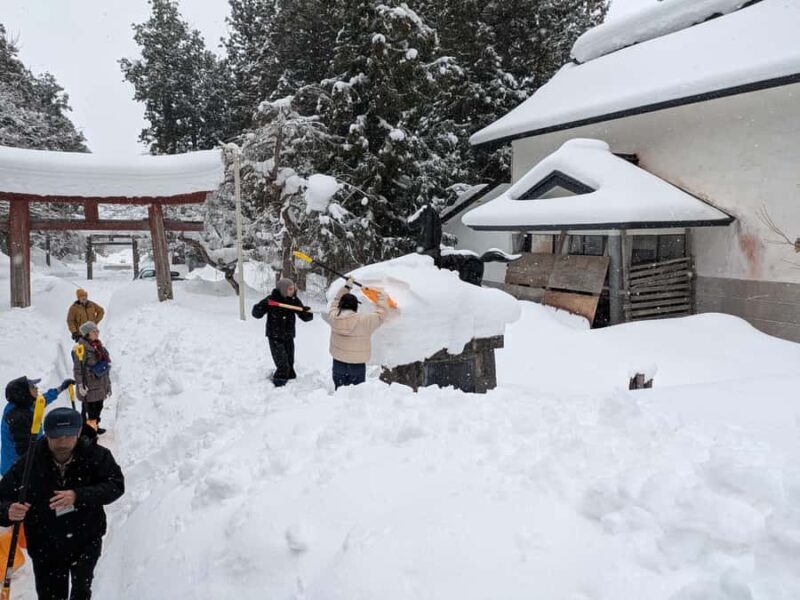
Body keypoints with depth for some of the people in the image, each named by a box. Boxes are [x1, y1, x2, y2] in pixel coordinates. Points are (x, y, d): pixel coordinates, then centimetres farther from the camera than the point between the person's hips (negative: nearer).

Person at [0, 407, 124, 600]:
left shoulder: (95, 455, -22)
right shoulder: (29, 464, -22)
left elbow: (116, 485, -19)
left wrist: (78, 496, -32)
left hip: (87, 542, 0)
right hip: (46, 549, 0)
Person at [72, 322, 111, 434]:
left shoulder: (98, 345, 8)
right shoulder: (81, 348, -18)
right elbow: (78, 369, -18)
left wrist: (107, 382, 20)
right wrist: (81, 385, -18)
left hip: (100, 383, 8)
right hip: (89, 385, -8)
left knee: (98, 406, 18)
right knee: (89, 408, 1)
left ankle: (95, 425, 34)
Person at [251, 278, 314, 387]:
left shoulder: (294, 300, -3)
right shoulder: (271, 299, -14)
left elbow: (304, 317, -2)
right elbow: (256, 314, -10)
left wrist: (308, 313, -25)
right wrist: (262, 305, -31)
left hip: (289, 338, 4)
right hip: (275, 338, -4)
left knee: (290, 365, 14)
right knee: (283, 366, -11)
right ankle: (277, 387, 6)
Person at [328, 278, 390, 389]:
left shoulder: (333, 318, -6)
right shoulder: (364, 321, -16)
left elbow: (336, 302, 14)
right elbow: (380, 315, -1)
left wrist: (346, 287, 22)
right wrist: (382, 299, 15)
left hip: (338, 363, 3)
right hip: (357, 365, -3)